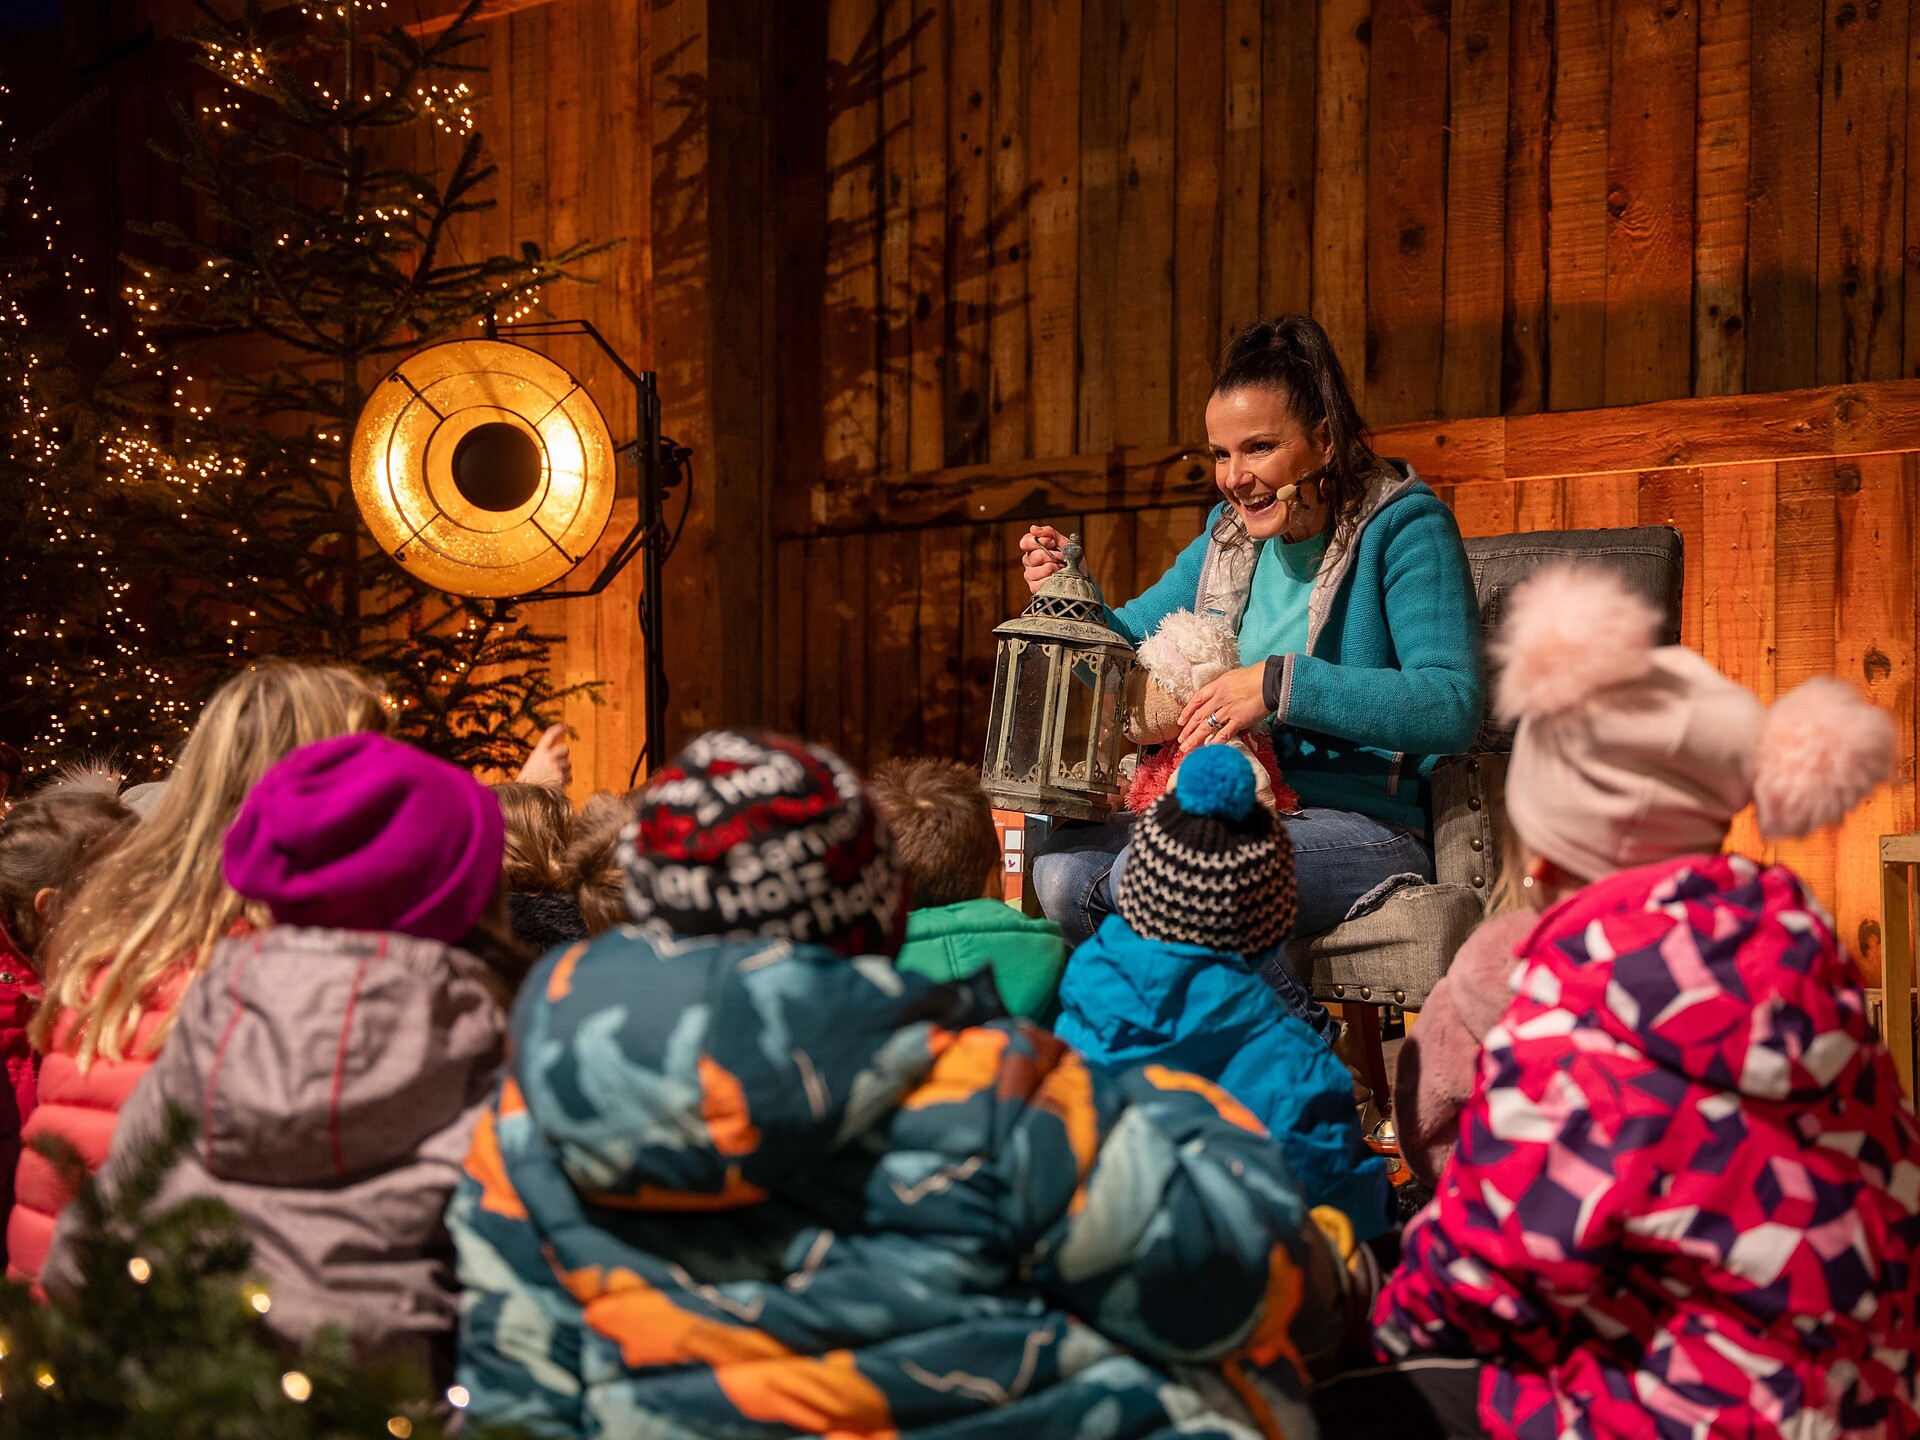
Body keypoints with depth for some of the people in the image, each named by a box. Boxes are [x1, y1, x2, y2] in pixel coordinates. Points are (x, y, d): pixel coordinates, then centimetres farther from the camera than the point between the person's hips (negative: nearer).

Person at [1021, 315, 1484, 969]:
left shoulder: (1403, 527, -9)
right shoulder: (1231, 534, 13)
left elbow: (1453, 705, -23)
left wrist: (1281, 683, -27)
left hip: (1372, 824, -7)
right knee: (1064, 863, -15)